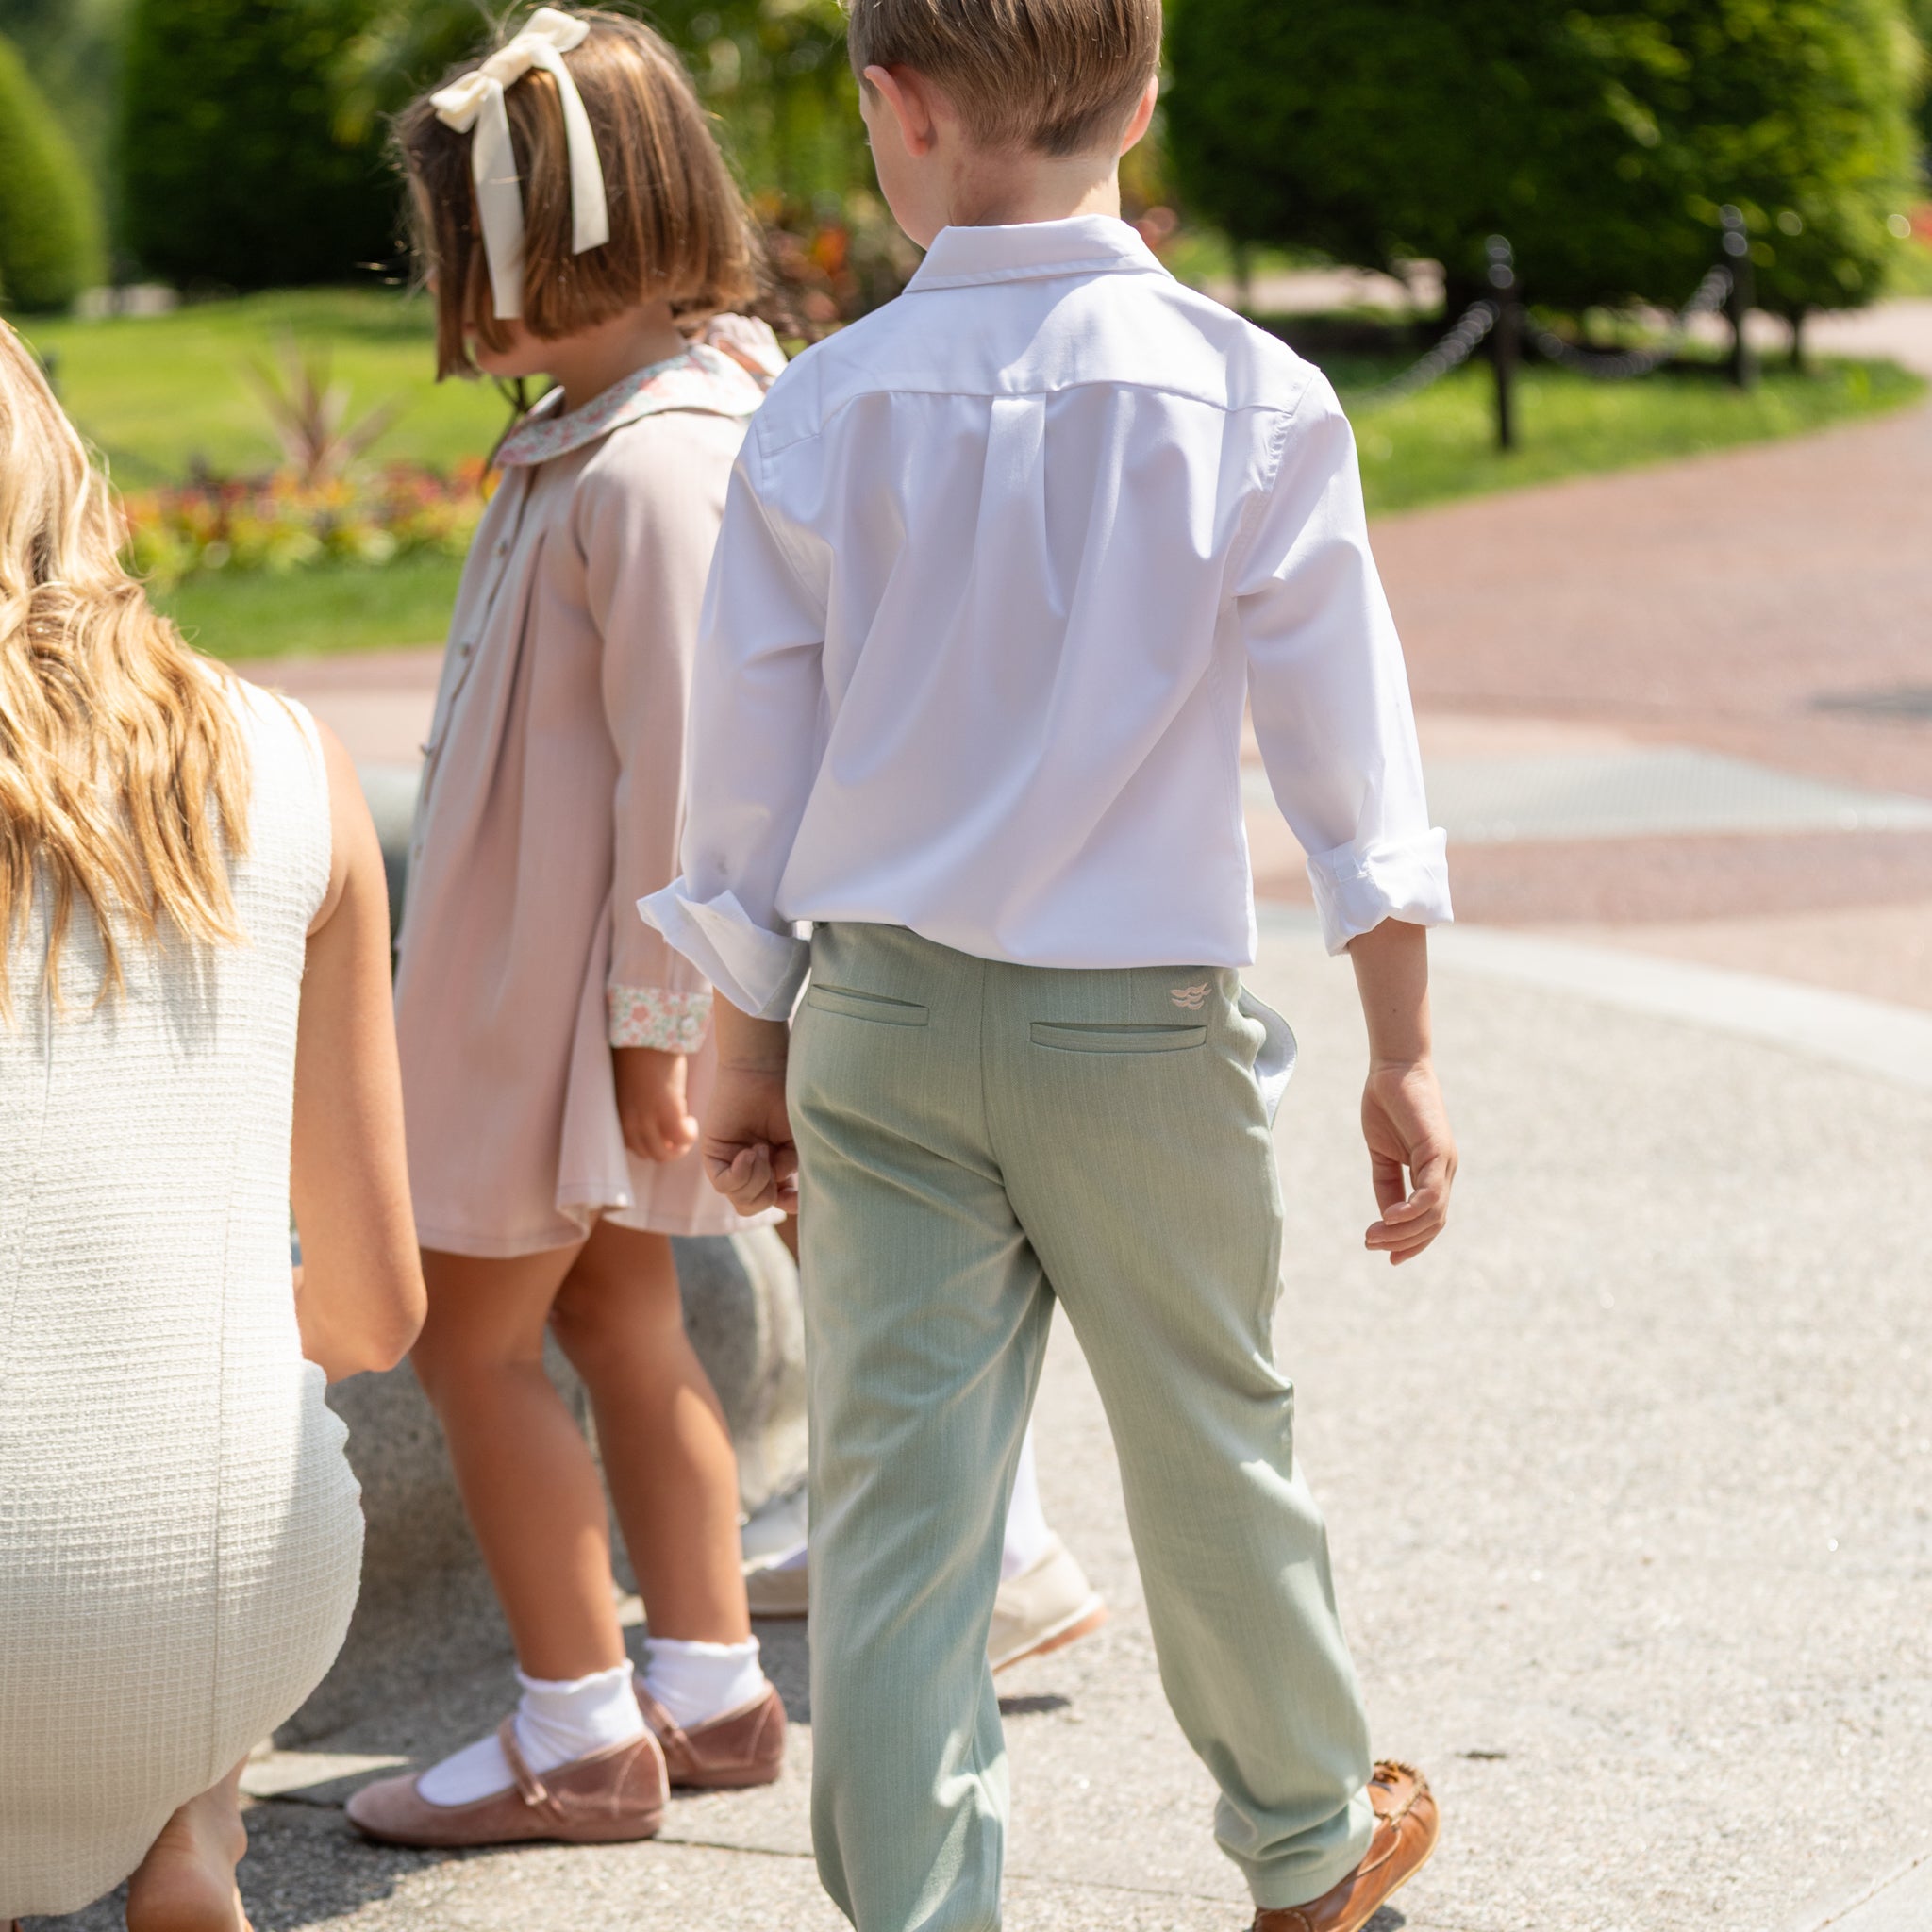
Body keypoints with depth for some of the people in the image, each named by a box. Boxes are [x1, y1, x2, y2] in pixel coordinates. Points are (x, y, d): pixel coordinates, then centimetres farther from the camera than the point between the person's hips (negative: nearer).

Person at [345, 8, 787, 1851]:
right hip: (543, 963, 10)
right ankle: (707, 1683, 24)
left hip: (573, 981, -10)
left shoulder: (648, 468, -24)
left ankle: (577, 1731, 9)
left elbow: (677, 763, -23)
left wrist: (647, 1019, -18)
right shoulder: (603, 428, 8)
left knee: (470, 1334, 0)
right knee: (616, 1316, 16)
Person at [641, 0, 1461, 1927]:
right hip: (1141, 1034, 0)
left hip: (880, 1022, 1)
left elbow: (746, 765, 2)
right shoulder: (1246, 398, -8)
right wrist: (1402, 1049, 4)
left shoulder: (822, 410, -5)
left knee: (891, 1493, 5)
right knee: (1209, 1446, 17)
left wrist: (749, 1045, 14)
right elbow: (1348, 756, -4)